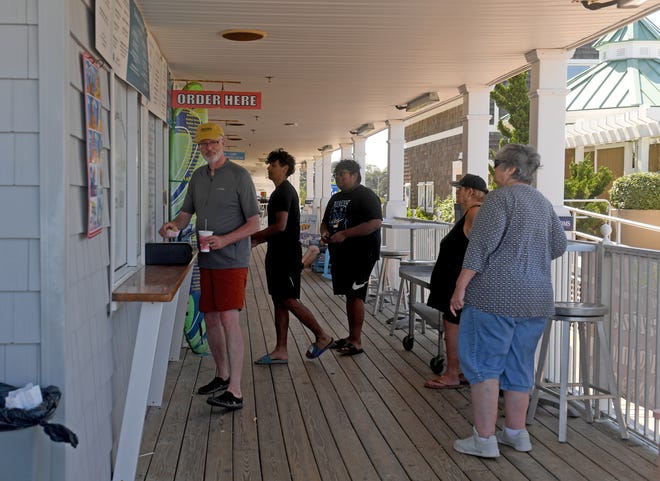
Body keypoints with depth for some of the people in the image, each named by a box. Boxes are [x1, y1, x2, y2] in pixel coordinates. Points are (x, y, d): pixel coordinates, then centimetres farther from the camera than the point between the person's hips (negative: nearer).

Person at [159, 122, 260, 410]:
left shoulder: (239, 176, -7)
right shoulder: (198, 177, 14)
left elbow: (254, 224, -8)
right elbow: (186, 213, 18)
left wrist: (225, 240, -22)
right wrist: (173, 225, -5)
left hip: (232, 260, -7)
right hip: (206, 261, 7)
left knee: (228, 318, -14)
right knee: (211, 319, 12)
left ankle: (235, 392, -13)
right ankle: (222, 376, 29)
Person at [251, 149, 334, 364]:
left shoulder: (284, 191, -15)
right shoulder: (282, 191, 18)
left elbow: (280, 226, -24)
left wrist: (254, 236, -14)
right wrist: (258, 240, 14)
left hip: (287, 255, -10)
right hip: (278, 254, 10)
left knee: (288, 300, -6)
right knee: (279, 301, 9)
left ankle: (322, 336, 7)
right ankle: (281, 351, 12)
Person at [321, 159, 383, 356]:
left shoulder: (366, 196, -10)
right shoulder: (336, 198, 17)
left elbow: (375, 223, -21)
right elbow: (326, 221, 26)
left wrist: (344, 234, -24)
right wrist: (324, 232, 0)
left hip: (361, 255, -8)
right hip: (340, 255, 8)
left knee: (355, 296, -7)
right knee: (349, 296, 12)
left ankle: (356, 342, -2)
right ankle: (351, 337, 21)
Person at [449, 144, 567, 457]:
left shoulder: (501, 197, -8)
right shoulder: (543, 202, 15)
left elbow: (482, 244, -16)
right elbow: (558, 246, 21)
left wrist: (460, 287, -13)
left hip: (496, 294, -7)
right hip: (536, 298, 8)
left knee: (483, 364, 0)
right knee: (518, 365, 15)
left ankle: (484, 439, 0)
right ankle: (516, 432, 22)